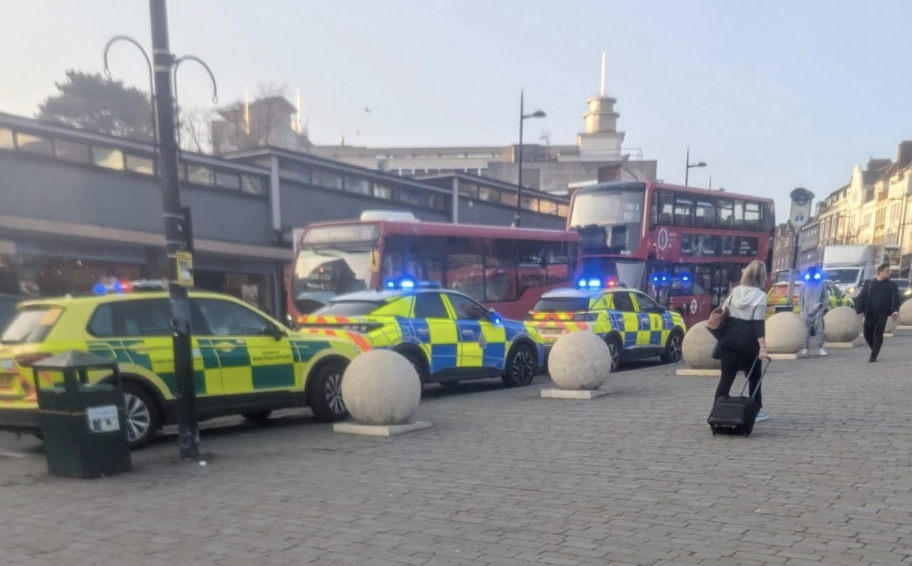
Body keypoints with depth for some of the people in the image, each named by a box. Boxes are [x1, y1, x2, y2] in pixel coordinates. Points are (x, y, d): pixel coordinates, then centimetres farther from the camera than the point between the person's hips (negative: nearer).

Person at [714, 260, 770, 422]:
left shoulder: (735, 291, 8)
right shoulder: (760, 295, -8)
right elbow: (759, 324, -14)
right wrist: (763, 348, -15)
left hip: (729, 338, 4)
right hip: (748, 340, -4)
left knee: (726, 378, 4)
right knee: (754, 376, 14)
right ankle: (757, 411, 21)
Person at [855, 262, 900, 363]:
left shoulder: (892, 285, 6)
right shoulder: (869, 284, 6)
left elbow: (895, 299, -2)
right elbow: (861, 297, 3)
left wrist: (895, 311, -20)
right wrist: (860, 310, -9)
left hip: (882, 314, -1)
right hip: (870, 313, 1)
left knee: (878, 334, -6)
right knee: (867, 334, 4)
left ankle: (874, 356, -1)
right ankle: (875, 351, 27)